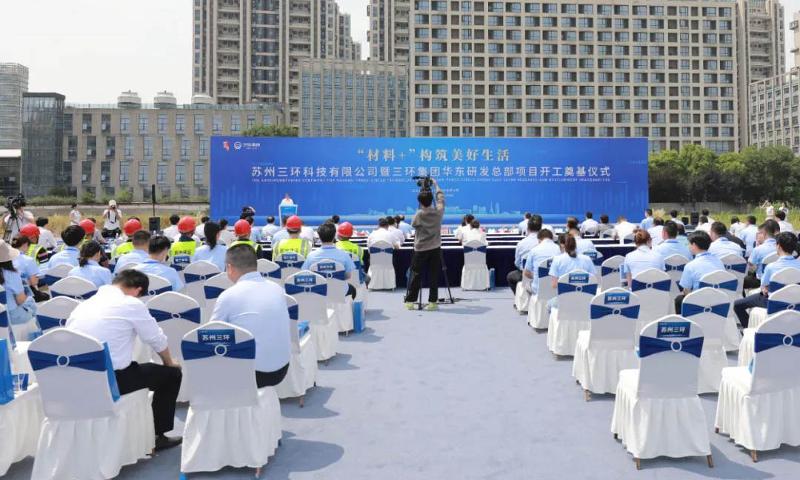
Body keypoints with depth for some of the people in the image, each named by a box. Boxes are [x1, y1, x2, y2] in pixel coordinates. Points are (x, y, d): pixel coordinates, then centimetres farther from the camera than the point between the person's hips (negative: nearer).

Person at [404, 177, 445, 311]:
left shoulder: (419, 214, -12)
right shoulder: (438, 211, -4)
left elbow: (413, 225, 7)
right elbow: (441, 197, 12)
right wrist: (435, 184, 23)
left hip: (420, 249, -2)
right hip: (435, 249, 2)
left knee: (416, 276, 5)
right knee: (434, 276, 4)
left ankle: (410, 301, 10)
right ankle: (433, 302, 4)